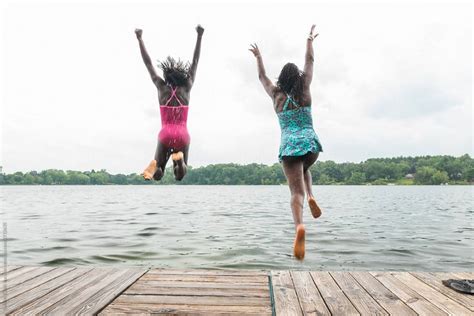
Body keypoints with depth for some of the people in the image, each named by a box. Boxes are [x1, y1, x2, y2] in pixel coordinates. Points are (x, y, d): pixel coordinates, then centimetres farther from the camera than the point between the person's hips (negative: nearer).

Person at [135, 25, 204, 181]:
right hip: (182, 135, 0)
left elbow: (148, 64, 9)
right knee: (179, 175, 12)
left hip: (165, 135, 0)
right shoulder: (186, 89, 1)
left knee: (157, 175, 10)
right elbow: (195, 62, 6)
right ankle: (179, 158, -24)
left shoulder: (162, 88, 2)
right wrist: (199, 36, 12)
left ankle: (155, 166, -28)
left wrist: (140, 39, 17)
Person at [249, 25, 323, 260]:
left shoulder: (277, 96, 11)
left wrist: (258, 57, 44)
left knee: (296, 191, -7)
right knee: (304, 169, 34)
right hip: (311, 143, 1)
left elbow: (262, 77, 28)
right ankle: (311, 196, 6)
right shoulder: (304, 91, 11)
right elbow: (310, 62, 23)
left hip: (289, 145, -1)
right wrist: (310, 40, 38)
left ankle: (299, 226, -34)